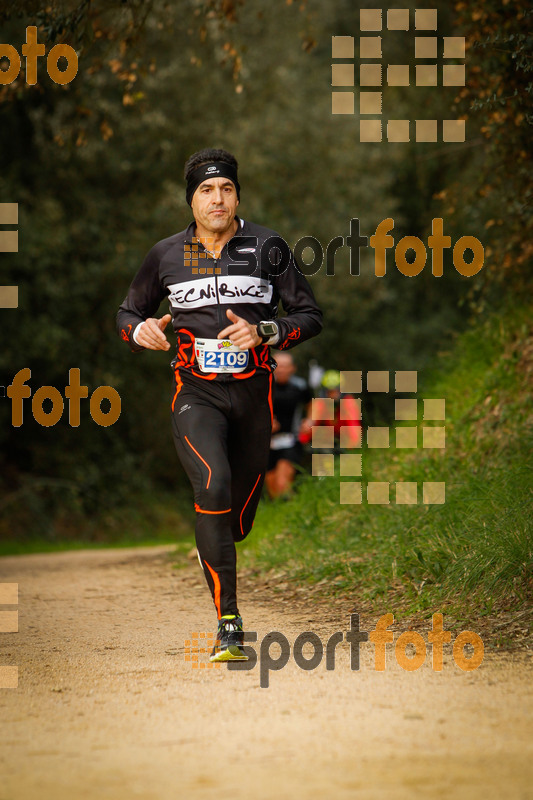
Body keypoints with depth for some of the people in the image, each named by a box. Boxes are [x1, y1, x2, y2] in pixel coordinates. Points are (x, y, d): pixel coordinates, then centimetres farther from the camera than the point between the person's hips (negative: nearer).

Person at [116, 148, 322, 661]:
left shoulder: (266, 247, -1)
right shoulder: (167, 255, 4)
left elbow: (310, 316, 2)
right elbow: (128, 312, 17)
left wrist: (264, 333, -17)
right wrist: (140, 330, -7)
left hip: (253, 393, 1)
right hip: (195, 394, -1)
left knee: (240, 518, 8)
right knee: (214, 484, -27)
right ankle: (228, 624, -25)